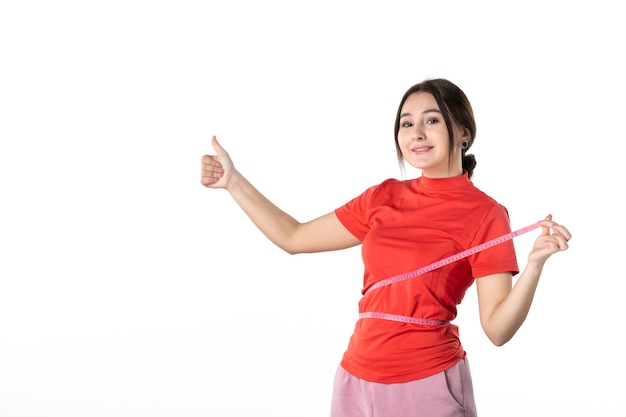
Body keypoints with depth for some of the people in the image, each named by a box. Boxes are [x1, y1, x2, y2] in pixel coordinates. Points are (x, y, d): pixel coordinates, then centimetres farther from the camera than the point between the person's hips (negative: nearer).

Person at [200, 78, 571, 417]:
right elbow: (294, 238, 14)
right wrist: (233, 180, 12)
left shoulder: (485, 214, -8)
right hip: (357, 379, 5)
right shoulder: (384, 198, 7)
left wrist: (535, 264, -27)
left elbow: (498, 328, -12)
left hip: (427, 383, -5)